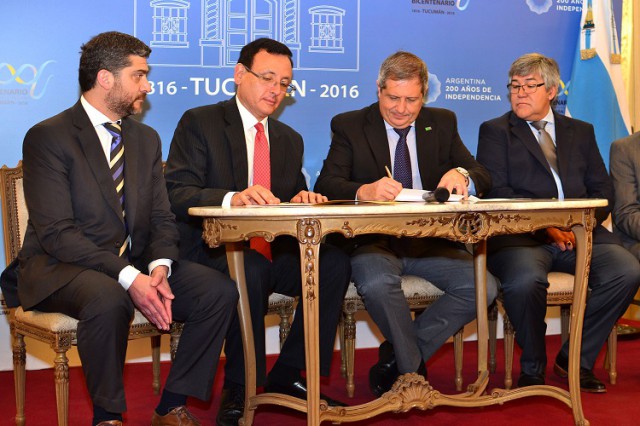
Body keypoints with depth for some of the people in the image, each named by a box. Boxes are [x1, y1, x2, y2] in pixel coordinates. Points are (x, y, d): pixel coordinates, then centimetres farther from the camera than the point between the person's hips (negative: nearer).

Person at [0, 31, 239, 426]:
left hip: (134, 265, 6)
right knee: (109, 298, -38)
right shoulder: (47, 137, -9)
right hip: (61, 269, -6)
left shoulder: (146, 139, 13)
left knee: (220, 289, -15)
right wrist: (129, 278, -27)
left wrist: (159, 268, -14)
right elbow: (56, 233, -17)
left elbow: (162, 219, 10)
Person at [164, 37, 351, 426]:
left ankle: (287, 376, -8)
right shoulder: (199, 123, 0)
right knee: (252, 269, -37)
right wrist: (231, 199, -32)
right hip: (213, 250, -5)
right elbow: (177, 194, -12)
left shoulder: (291, 140, 19)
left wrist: (301, 201, -8)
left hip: (272, 251, 6)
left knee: (335, 262, -21)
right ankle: (238, 390, -19)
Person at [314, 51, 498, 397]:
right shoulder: (349, 126, 5)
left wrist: (462, 175, -21)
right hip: (374, 241, -3)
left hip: (432, 241, 3)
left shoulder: (443, 124, 13)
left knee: (483, 287, -21)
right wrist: (365, 191, -31)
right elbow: (326, 185, -8)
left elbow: (483, 177, 5)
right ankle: (413, 369, -8)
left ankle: (395, 359, -5)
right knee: (377, 284, -36)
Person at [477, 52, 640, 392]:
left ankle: (576, 358, -4)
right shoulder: (495, 131, 11)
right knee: (525, 280, -35)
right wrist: (544, 225, -14)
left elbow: (602, 191, 15)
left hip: (580, 234, 4)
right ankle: (533, 369, -8)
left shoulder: (581, 132, 22)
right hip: (521, 236, -3)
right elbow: (496, 192, -2)